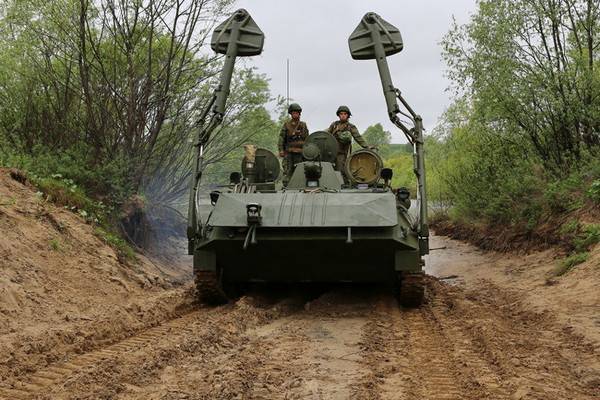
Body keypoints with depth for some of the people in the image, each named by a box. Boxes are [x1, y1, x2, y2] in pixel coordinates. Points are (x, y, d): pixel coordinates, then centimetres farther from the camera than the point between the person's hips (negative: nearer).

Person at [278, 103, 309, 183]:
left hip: (300, 153, 2)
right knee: (287, 172, -8)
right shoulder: (286, 124, 6)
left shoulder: (303, 125, 12)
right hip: (289, 152, -2)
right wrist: (281, 150, -6)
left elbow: (307, 139, 16)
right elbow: (281, 137, 3)